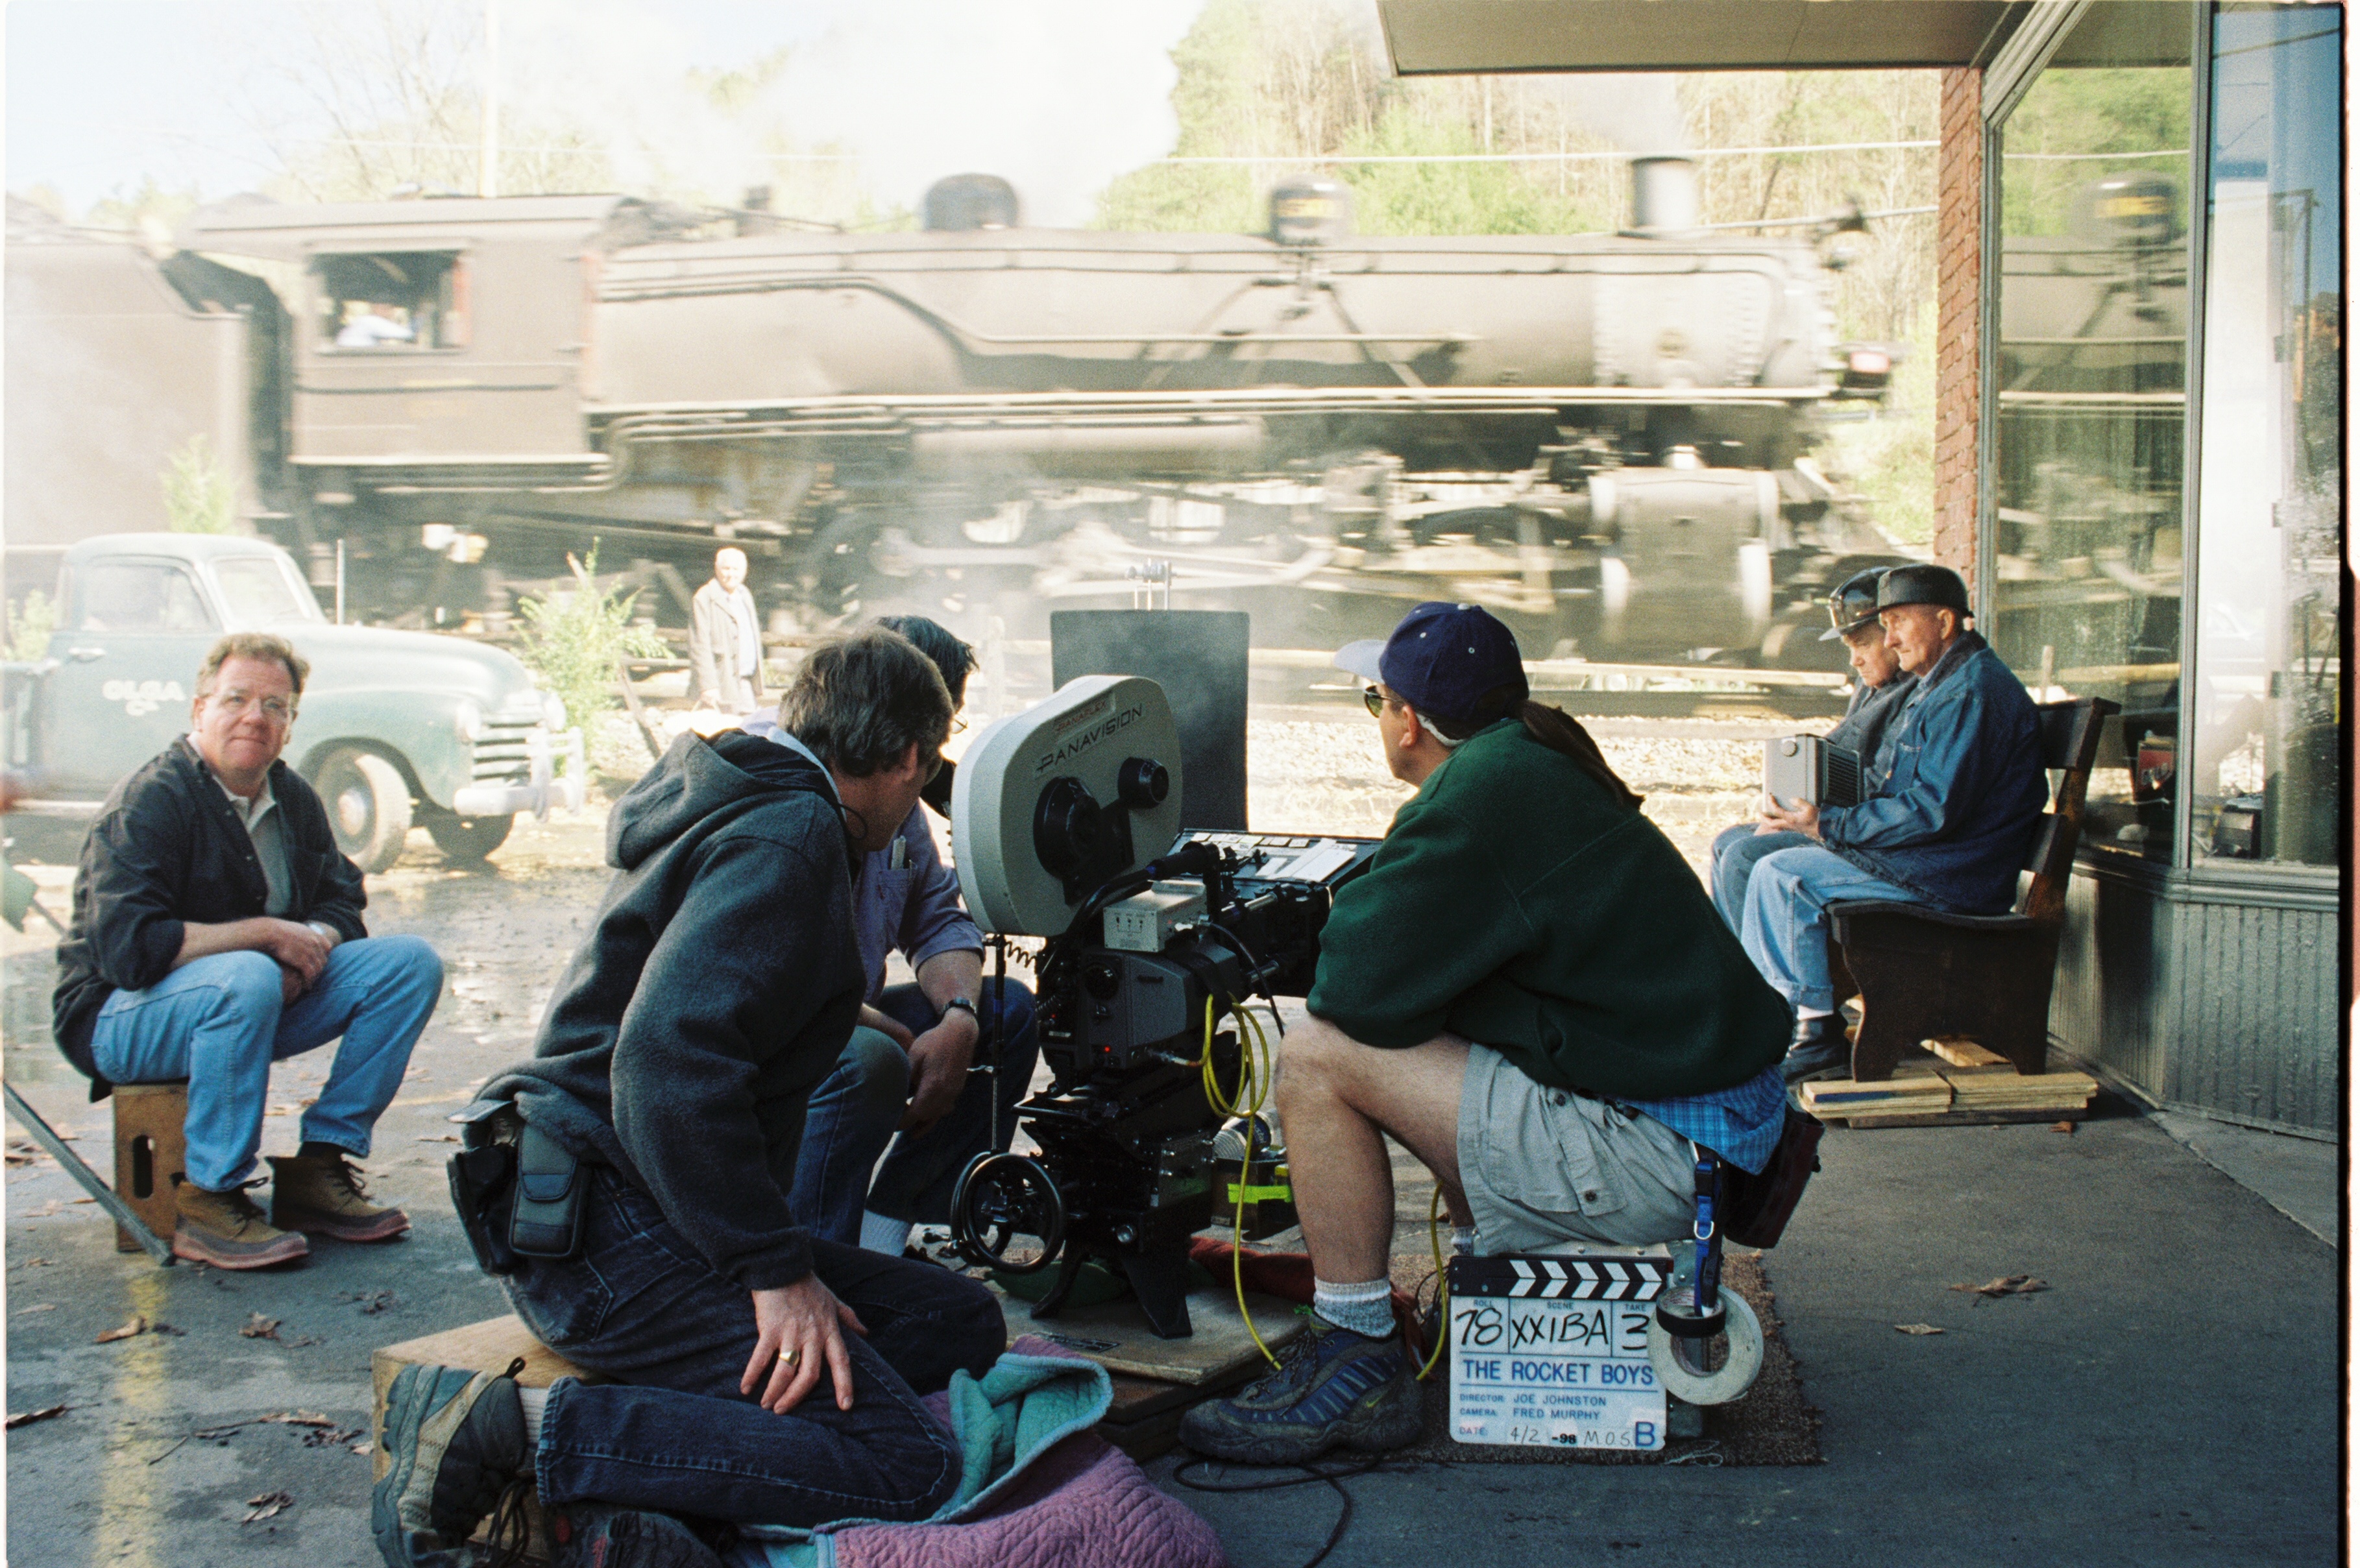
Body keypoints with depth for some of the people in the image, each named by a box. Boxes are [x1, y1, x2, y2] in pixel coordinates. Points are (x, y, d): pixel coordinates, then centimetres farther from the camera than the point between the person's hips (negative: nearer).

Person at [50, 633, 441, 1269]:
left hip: (254, 1001, 8)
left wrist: (313, 944, -14)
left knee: (411, 963, -8)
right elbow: (127, 948, -27)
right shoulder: (148, 801, -17)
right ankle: (207, 1200, -24)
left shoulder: (293, 798, 6)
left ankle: (317, 1169, -6)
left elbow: (342, 902, 11)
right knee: (247, 979, -40)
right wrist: (267, 935, -23)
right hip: (123, 1016, -7)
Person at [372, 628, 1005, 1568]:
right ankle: (515, 1431, -18)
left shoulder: (742, 810, 20)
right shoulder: (788, 834, -13)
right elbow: (668, 1058, -25)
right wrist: (775, 1271, -22)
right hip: (606, 1232, -11)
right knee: (904, 1468, -20)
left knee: (964, 1323, 3)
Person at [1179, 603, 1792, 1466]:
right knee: (1439, 1045, 28)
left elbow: (1356, 987, -17)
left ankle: (1356, 1368, -1)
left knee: (1317, 1061, -11)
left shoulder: (1484, 792, -17)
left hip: (1655, 1153, -10)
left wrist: (1350, 918, 3)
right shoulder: (1537, 763, 13)